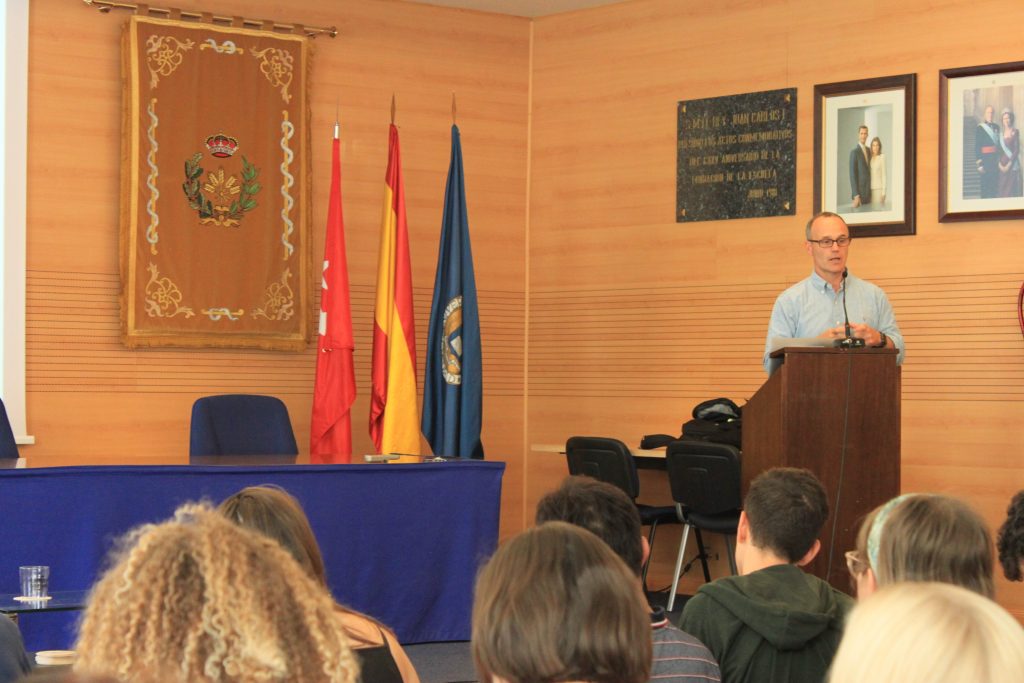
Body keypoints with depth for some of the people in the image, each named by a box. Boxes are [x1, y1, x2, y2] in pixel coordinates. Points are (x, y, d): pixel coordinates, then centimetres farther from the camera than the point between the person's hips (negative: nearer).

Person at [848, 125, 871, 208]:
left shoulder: (868, 150, 14)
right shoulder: (854, 151, -11)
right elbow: (852, 174, -15)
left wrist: (870, 192, 15)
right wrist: (856, 195, -20)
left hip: (868, 192, 7)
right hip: (859, 192, -7)